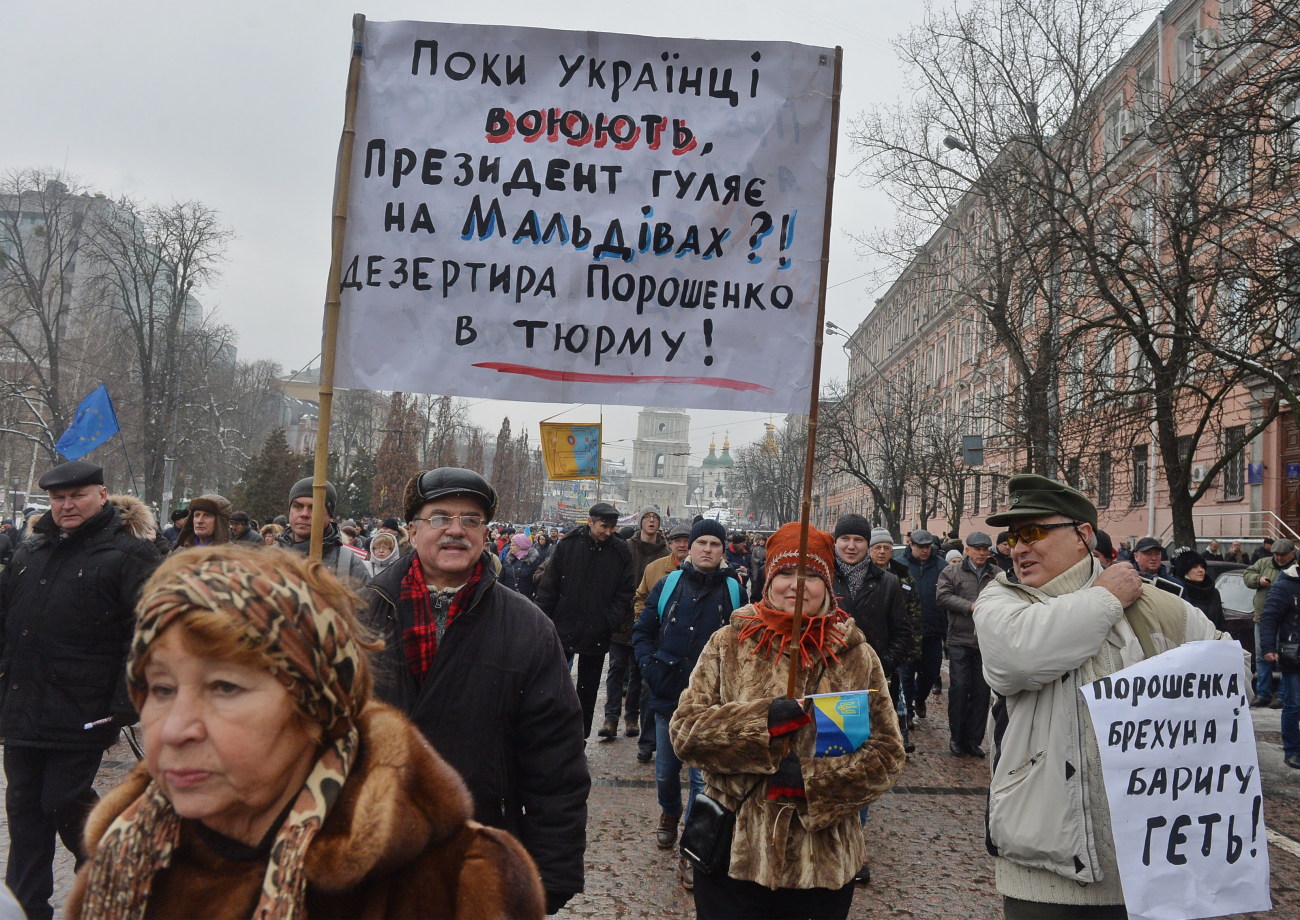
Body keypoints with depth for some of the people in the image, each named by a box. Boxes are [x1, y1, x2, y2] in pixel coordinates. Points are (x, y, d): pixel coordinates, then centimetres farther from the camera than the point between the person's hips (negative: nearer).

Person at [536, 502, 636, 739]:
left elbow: (625, 592, -2)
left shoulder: (621, 552, -3)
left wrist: (610, 622, -13)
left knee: (588, 689, 11)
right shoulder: (567, 545, -5)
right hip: (563, 629, 0)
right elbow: (548, 586, -2)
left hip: (597, 634, 1)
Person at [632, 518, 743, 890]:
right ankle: (669, 812, 48)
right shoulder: (667, 585, 2)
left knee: (704, 778, -2)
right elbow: (642, 632, 8)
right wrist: (651, 667, -6)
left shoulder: (734, 590, -2)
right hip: (668, 696, 2)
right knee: (666, 769, 18)